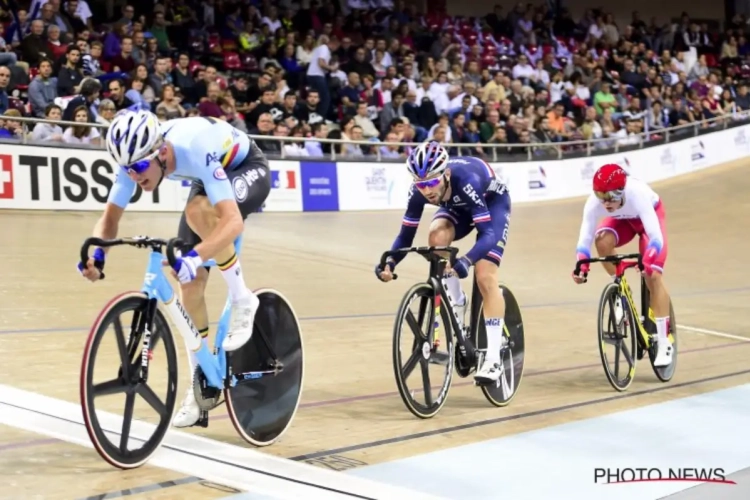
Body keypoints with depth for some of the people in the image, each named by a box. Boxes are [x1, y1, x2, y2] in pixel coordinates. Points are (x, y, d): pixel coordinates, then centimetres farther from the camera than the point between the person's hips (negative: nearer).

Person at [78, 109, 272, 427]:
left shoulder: (196, 151, -42)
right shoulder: (136, 157, -23)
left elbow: (233, 220, -49)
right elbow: (110, 217, -16)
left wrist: (196, 256, -64)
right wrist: (96, 253, -37)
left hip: (248, 170, -6)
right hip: (211, 179, 6)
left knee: (198, 210, -39)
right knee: (190, 284, -4)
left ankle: (242, 300, -18)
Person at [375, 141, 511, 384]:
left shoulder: (466, 180, -42)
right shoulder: (419, 190, -28)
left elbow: (488, 233, -44)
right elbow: (406, 234, -21)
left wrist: (465, 262, -61)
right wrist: (389, 262, -39)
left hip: (492, 202, -4)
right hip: (458, 206, 4)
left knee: (485, 277, -18)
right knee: (437, 236, -29)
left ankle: (493, 358, -11)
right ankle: (456, 305, -6)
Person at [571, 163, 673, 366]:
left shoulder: (638, 194, -43)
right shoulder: (594, 202, -34)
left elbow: (655, 236, -48)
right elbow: (585, 237, -34)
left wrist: (647, 262, -64)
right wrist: (582, 266, -51)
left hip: (650, 214, -3)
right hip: (623, 219, 3)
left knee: (653, 275, -16)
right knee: (602, 240, -32)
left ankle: (663, 343, -9)